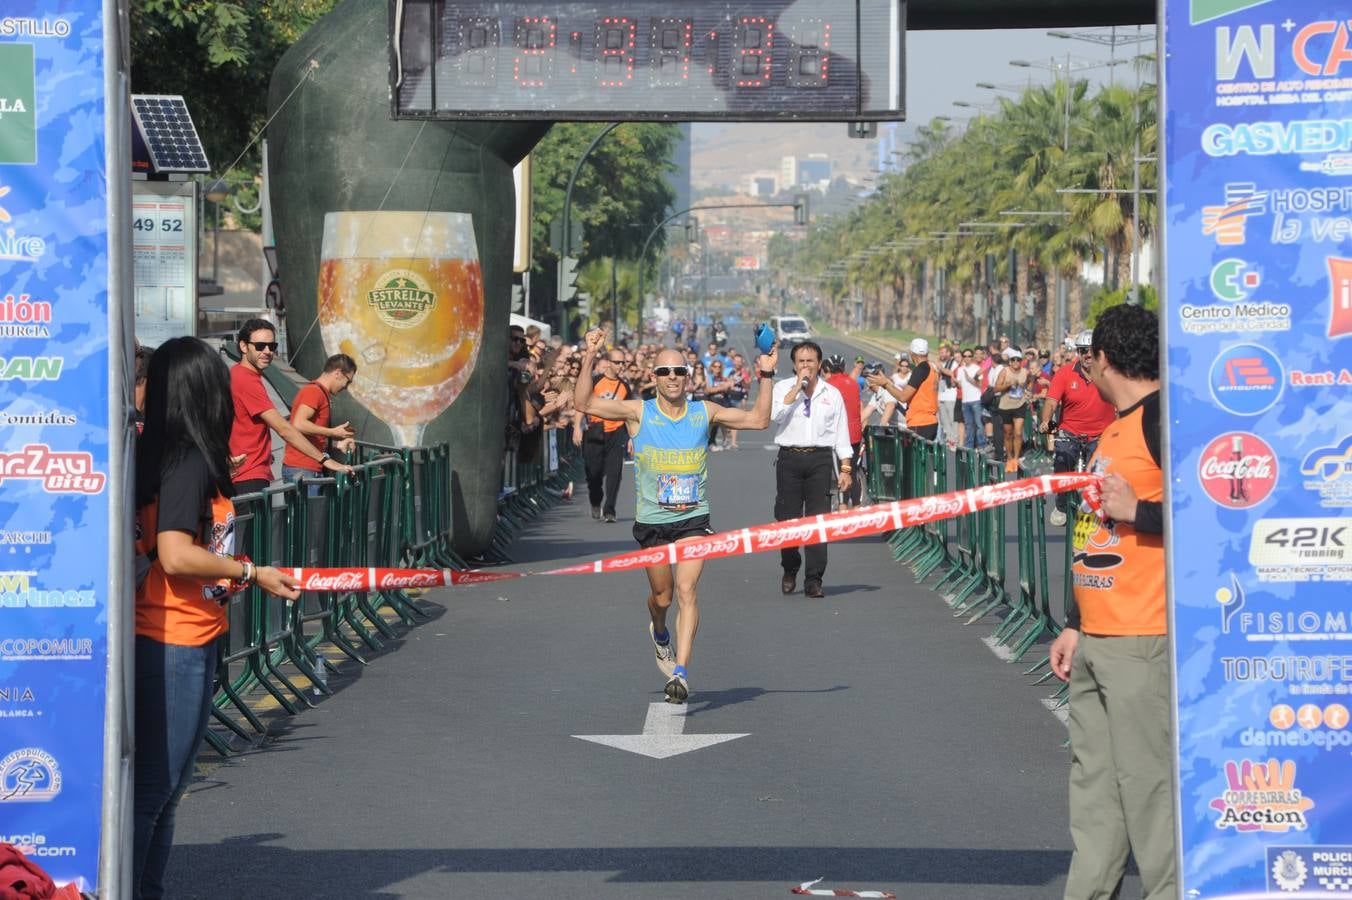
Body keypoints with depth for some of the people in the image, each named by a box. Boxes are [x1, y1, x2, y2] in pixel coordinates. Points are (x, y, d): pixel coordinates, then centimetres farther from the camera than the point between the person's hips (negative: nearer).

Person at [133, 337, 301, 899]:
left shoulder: (164, 454, 10)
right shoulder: (191, 461, -16)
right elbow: (176, 556, -24)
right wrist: (251, 572, -13)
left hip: (174, 644, 9)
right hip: (177, 646, -9)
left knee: (162, 787, 18)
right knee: (155, 787, -5)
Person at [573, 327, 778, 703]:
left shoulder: (704, 413, 1)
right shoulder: (638, 413, -4)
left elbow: (758, 419, 7)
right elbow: (584, 403, -10)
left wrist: (766, 376, -2)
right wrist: (589, 358, -19)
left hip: (693, 518, 0)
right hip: (651, 521, 0)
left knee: (686, 591, -16)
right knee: (662, 595, 13)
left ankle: (681, 673, -19)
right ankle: (659, 634, 49)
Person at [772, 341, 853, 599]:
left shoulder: (832, 394, 11)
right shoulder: (783, 388, 7)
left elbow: (841, 433, 11)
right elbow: (775, 414, -13)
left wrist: (846, 469, 5)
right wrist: (798, 387, -11)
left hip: (820, 459, 0)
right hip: (790, 458, 0)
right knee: (787, 519, 1)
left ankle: (813, 580, -4)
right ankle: (790, 570, 25)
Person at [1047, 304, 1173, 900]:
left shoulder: (1162, 419, -11)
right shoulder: (1117, 428, 18)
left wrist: (1136, 511, -18)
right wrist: (1075, 627, 22)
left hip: (1140, 642, -10)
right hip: (1096, 639, 10)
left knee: (1145, 781, -6)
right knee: (1092, 773, 12)